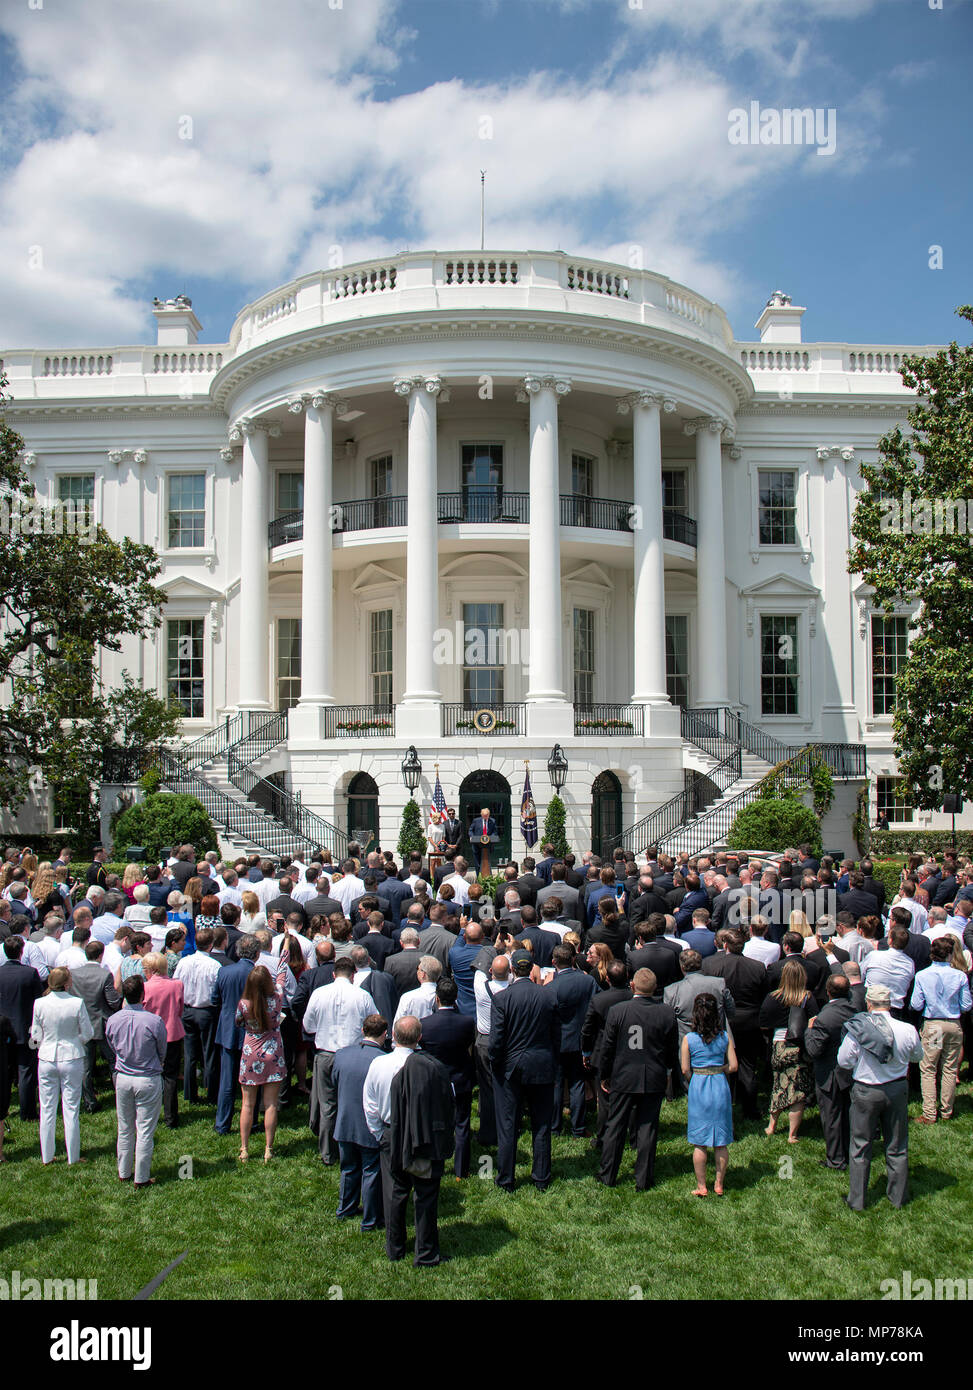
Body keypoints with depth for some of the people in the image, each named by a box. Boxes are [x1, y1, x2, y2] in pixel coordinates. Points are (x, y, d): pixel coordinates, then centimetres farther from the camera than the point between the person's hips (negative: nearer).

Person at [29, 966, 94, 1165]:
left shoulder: (39, 1004, -9)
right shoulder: (77, 1003, -16)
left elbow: (36, 1035, 0)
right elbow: (88, 1033, -8)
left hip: (46, 1059, 2)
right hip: (71, 1059, -2)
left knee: (47, 1109, 14)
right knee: (71, 1109, 8)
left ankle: (46, 1157, 23)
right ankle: (73, 1157, 16)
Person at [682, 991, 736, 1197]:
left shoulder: (689, 1039, -7)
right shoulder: (724, 1037, -2)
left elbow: (685, 1070, -5)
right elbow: (733, 1066, -1)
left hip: (698, 1087, -2)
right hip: (720, 1087, 2)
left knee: (699, 1143, 7)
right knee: (721, 1142, 11)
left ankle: (701, 1186, 12)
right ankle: (719, 1185, 18)